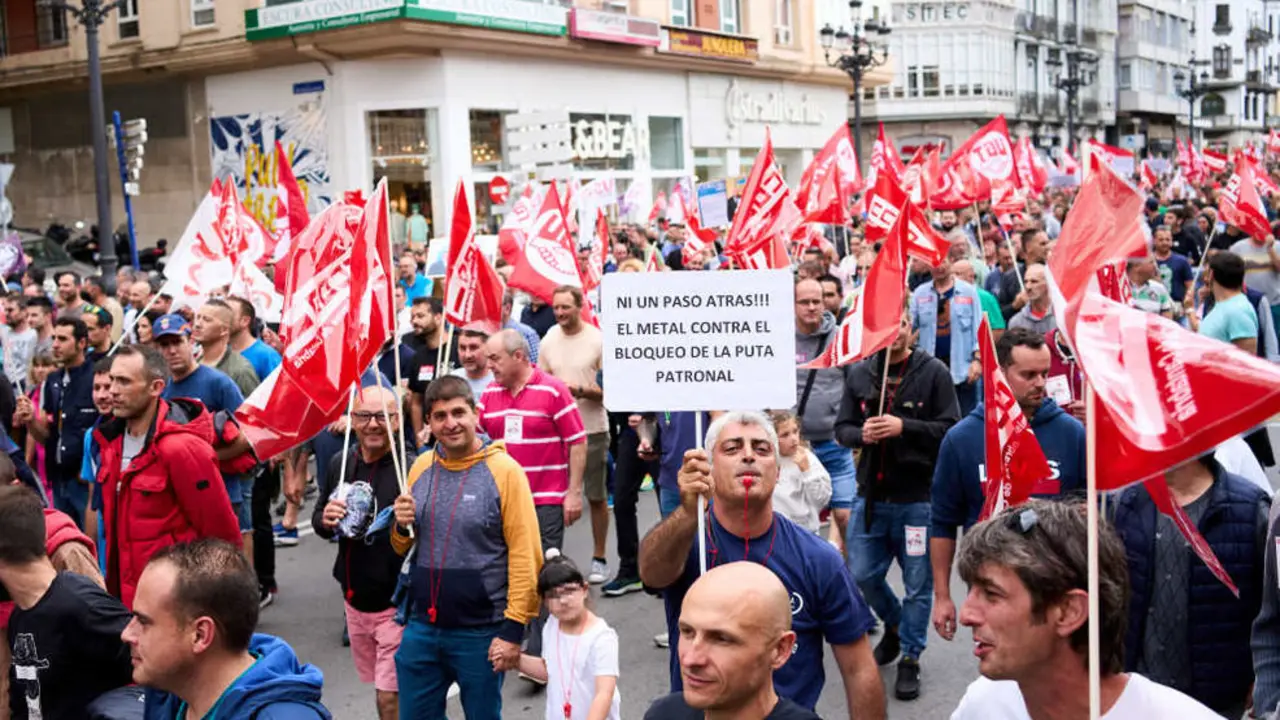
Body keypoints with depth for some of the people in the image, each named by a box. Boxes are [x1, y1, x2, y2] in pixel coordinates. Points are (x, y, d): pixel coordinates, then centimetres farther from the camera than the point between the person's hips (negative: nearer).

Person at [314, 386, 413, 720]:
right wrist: (325, 520, -7)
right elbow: (319, 518, 15)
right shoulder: (339, 465, 3)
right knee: (381, 690, 22)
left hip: (396, 604, -7)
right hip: (354, 599, 7)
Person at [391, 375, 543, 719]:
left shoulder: (504, 470, -11)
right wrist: (401, 527, -7)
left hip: (481, 633, -4)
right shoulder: (421, 467, 4)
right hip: (421, 629, 5)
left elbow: (525, 554, -13)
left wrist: (513, 627, -15)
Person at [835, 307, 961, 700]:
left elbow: (950, 428, -10)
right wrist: (861, 434, -13)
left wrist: (903, 426, -21)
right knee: (863, 575, 11)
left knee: (917, 584, 5)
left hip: (918, 496, -4)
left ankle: (910, 658, 23)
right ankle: (894, 626, 39)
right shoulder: (860, 374, 4)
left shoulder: (934, 372, -7)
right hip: (870, 495, 4)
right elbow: (842, 428, 8)